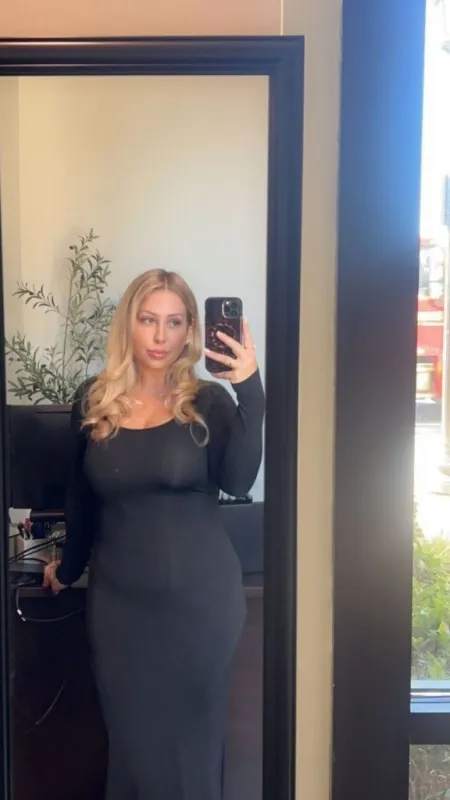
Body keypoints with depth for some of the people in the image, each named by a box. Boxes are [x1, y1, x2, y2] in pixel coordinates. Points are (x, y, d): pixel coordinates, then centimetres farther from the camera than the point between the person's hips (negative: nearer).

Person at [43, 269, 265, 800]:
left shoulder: (208, 402, -5)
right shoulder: (93, 400, 1)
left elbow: (238, 482, -21)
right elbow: (81, 496, 12)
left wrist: (251, 394, -28)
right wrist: (70, 566, 20)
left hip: (200, 596, -1)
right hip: (119, 597, 2)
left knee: (193, 733, 13)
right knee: (132, 734, 14)